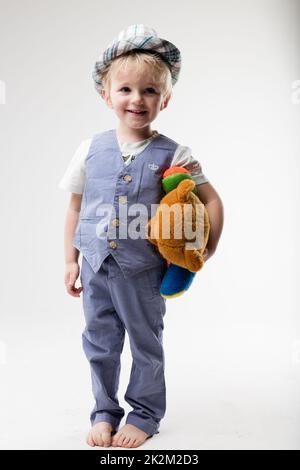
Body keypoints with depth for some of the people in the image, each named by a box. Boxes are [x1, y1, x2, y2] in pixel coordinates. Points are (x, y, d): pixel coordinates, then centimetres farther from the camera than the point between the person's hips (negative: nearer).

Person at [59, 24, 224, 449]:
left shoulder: (173, 155, -8)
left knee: (146, 344, 12)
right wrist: (70, 260, 6)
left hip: (143, 271, -2)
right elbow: (75, 207, 6)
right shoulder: (92, 148, 0)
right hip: (96, 267, 3)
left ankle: (144, 414, 31)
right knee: (100, 344, 14)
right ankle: (105, 412, 33)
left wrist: (205, 251, -9)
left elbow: (211, 200, -2)